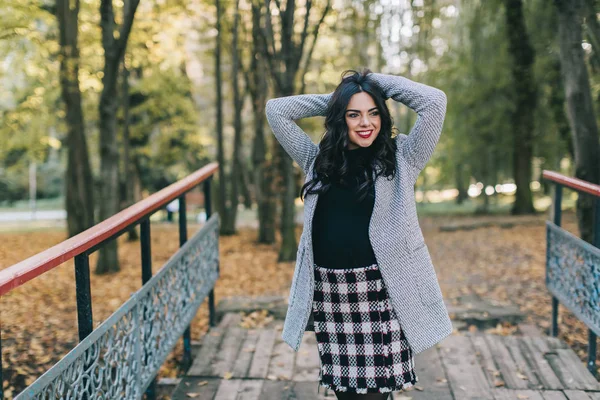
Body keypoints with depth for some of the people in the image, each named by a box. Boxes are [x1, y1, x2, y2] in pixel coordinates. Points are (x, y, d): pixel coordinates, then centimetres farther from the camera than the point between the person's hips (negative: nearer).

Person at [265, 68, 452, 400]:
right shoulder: (318, 159, 10)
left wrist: (380, 83, 2)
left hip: (380, 291, -3)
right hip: (329, 291, 3)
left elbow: (434, 102, -8)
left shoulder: (401, 157, 2)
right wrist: (331, 100, 11)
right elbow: (275, 110, 10)